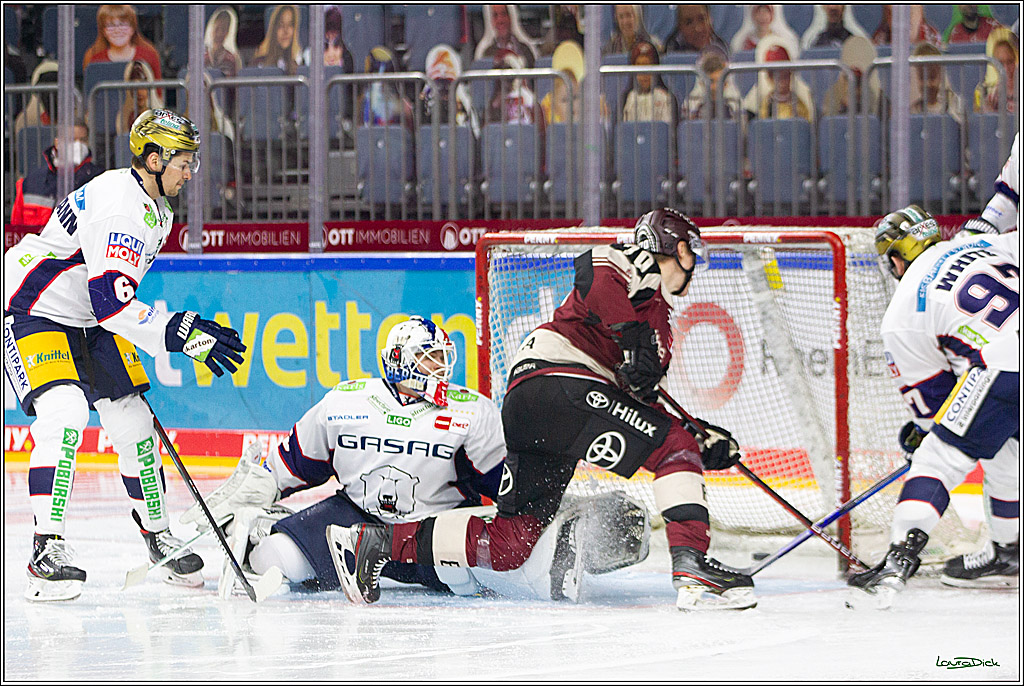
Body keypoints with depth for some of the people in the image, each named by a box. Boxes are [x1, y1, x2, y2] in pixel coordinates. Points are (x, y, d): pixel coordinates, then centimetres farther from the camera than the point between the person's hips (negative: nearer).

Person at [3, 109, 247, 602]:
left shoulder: (158, 210, 5)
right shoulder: (119, 206, -28)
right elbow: (110, 301, -35)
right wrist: (180, 334, -35)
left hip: (89, 321, 10)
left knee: (133, 422, 8)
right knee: (64, 414, -27)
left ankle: (158, 534, 27)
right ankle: (48, 551, -29)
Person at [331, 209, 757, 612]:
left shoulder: (660, 325, 32)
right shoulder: (635, 264, 5)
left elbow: (643, 403, 29)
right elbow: (592, 270, -19)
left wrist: (705, 440, 18)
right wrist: (634, 339, -24)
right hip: (554, 382, -9)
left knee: (510, 545, 4)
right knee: (675, 448, -13)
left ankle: (381, 539, 8)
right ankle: (691, 566, -22)